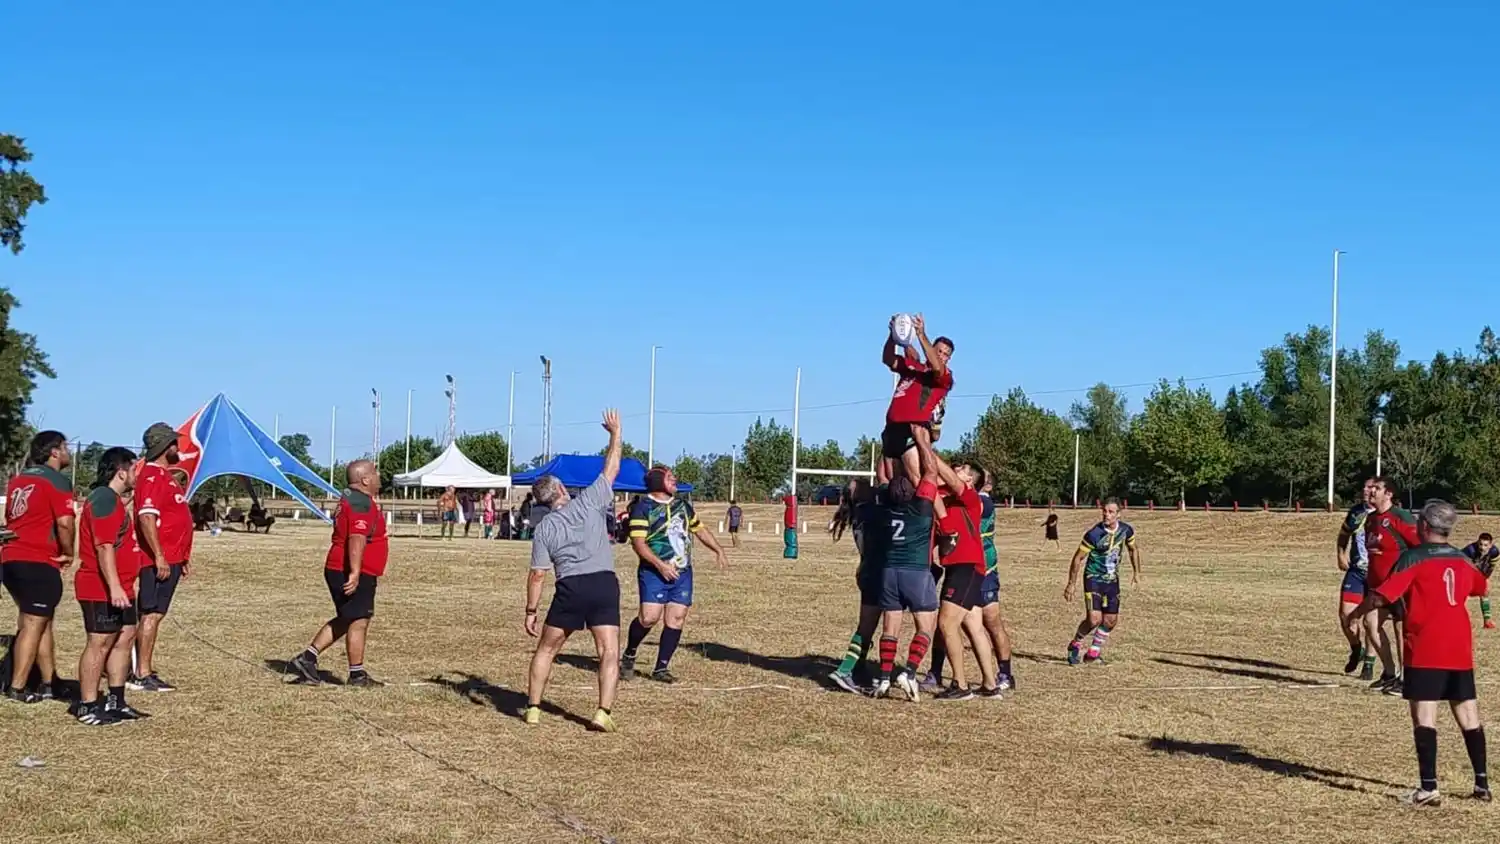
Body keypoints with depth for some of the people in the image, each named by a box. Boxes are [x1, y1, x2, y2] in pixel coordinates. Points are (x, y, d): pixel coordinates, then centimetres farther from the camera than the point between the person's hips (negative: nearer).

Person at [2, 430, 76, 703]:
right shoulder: (57, 481, -9)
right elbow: (64, 522, -19)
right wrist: (68, 553, -6)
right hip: (39, 563, -8)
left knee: (42, 621, 17)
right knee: (33, 625, -3)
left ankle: (49, 681, 22)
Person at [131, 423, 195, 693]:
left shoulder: (166, 475, 19)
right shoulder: (152, 477, -14)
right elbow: (147, 518, -23)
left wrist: (184, 556, 26)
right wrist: (159, 557, -26)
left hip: (170, 560, 10)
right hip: (158, 561, -10)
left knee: (153, 615, 12)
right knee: (151, 615, -8)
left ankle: (148, 671, 17)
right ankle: (141, 675, -6)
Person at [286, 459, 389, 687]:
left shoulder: (350, 498, 18)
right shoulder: (362, 503, -17)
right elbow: (357, 538, -29)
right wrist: (355, 572, -37)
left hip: (337, 570, 10)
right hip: (354, 575, -10)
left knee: (344, 621, 17)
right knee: (359, 622, -1)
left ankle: (306, 658, 14)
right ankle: (357, 675, 6)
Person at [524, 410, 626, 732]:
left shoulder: (545, 528, 5)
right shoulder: (589, 502, 3)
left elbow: (538, 575, 2)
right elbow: (611, 469, 13)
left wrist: (530, 612, 8)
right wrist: (615, 433, 25)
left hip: (570, 587, 1)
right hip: (604, 583, -1)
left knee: (546, 649, 17)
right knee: (609, 651, -3)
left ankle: (533, 708, 19)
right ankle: (603, 713, -16)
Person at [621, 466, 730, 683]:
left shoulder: (683, 506, 16)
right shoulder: (643, 507, -6)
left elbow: (700, 529, 28)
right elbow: (638, 542, -14)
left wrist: (719, 550, 18)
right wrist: (660, 565, -22)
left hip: (682, 573, 6)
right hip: (654, 573, -6)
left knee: (676, 619, -1)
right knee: (649, 617, -16)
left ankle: (661, 668, 8)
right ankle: (628, 656, 9)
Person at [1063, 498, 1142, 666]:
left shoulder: (1126, 530, -7)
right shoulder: (1094, 534, -22)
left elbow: (1133, 549, 15)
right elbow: (1078, 558, -13)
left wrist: (1136, 572, 12)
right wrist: (1071, 584, -13)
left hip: (1112, 580, 5)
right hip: (1093, 578, -5)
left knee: (1110, 621, 8)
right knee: (1094, 619, -17)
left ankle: (1093, 652, 27)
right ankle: (1075, 645, 9)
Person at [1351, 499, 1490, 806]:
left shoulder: (1413, 557, -8)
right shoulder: (1461, 559, 10)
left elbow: (1380, 596, -12)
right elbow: (1484, 588, 30)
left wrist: (1356, 613, 5)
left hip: (1424, 651, -6)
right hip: (1460, 650, 6)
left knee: (1424, 716, -6)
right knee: (1468, 715, 13)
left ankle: (1429, 788, -12)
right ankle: (1482, 782, 18)